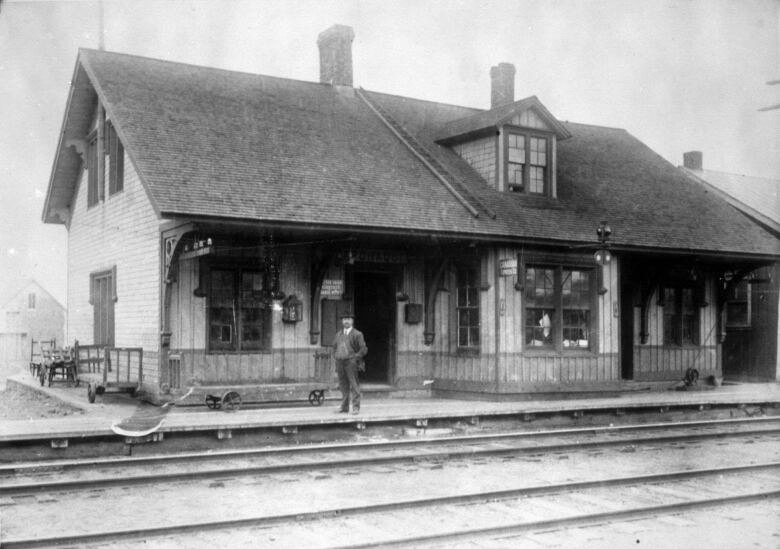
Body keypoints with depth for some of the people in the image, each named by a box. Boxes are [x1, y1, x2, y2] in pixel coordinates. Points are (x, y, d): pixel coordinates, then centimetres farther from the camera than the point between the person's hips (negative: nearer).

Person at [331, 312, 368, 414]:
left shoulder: (357, 334, 0)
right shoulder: (338, 334, 17)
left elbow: (363, 349, -2)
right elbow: (334, 347, 28)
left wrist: (355, 358, -8)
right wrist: (336, 356, 13)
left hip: (351, 363, -5)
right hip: (340, 363, 5)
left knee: (354, 386, -6)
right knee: (343, 386, 7)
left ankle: (355, 407, -5)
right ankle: (344, 407, 12)